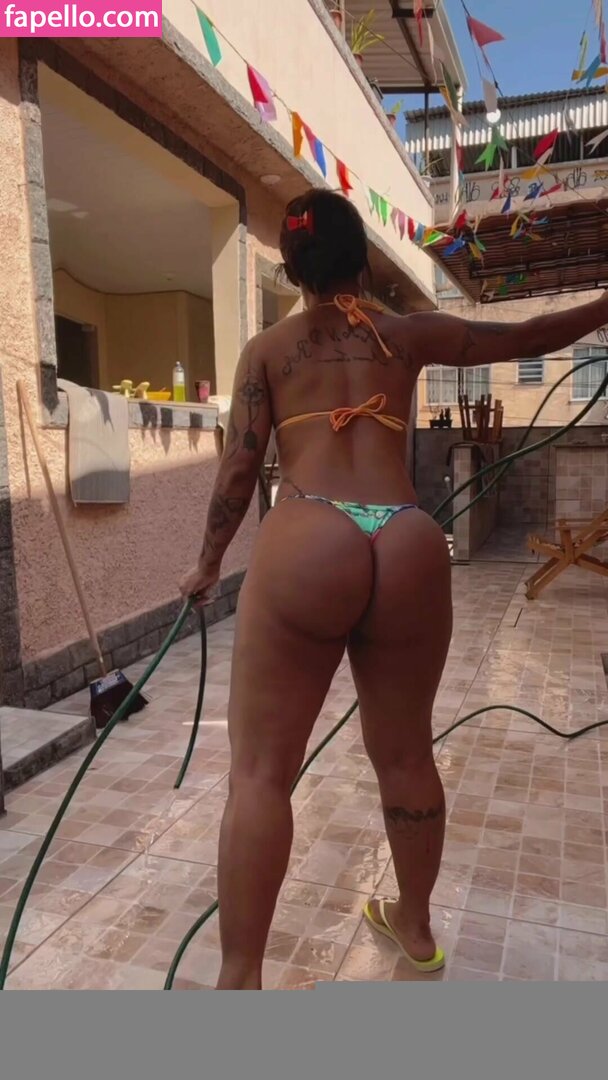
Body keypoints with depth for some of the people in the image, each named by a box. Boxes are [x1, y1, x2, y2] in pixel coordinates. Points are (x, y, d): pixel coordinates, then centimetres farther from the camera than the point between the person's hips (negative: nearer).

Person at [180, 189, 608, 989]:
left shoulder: (266, 349, 14)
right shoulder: (408, 334, 17)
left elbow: (239, 468, 8)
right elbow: (526, 338, 24)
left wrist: (208, 565, 20)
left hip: (307, 547, -2)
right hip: (411, 548, 3)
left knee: (261, 770, 3)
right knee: (405, 754, 19)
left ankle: (240, 979, 6)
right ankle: (415, 925, 39)